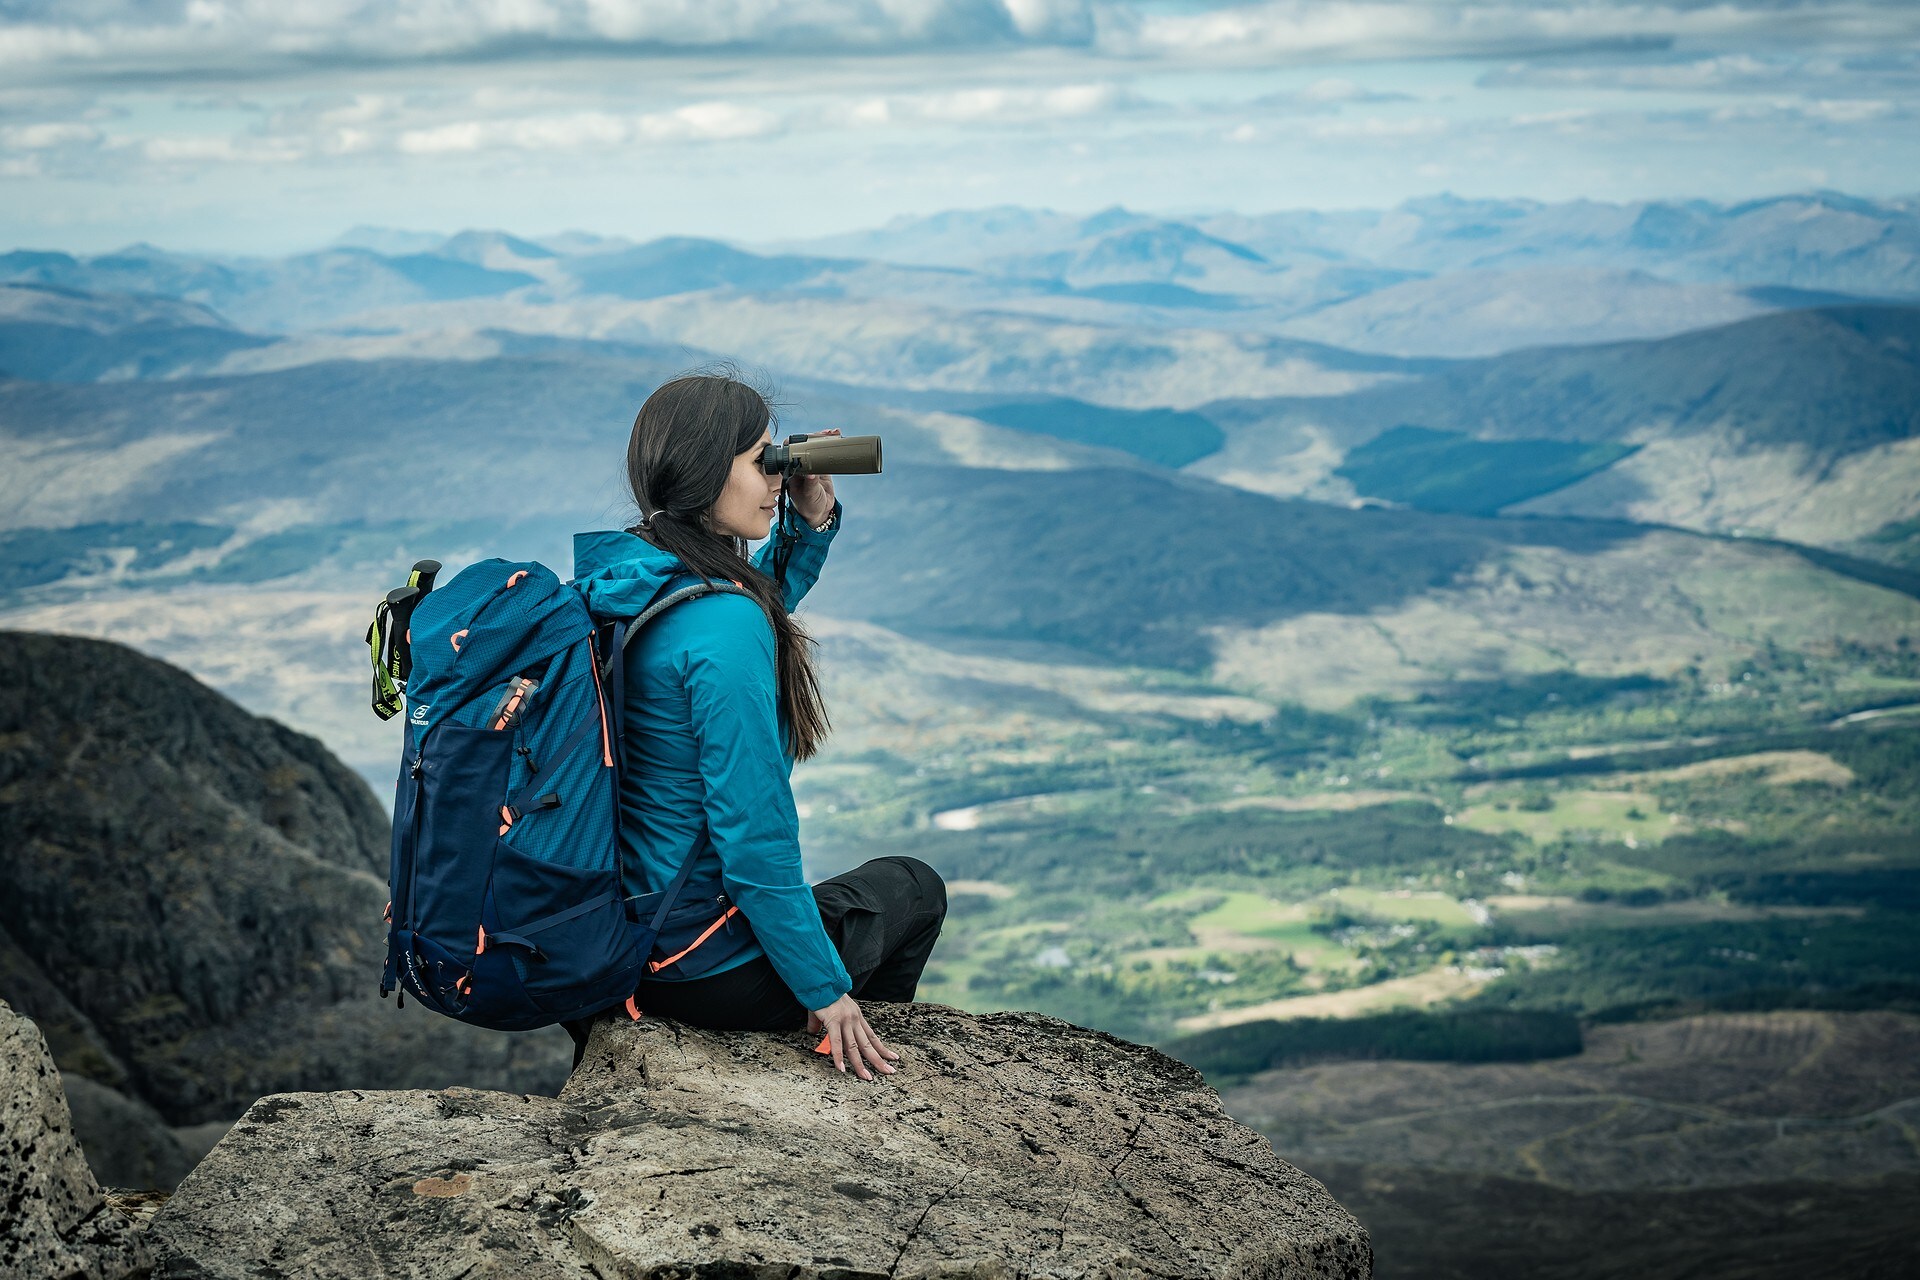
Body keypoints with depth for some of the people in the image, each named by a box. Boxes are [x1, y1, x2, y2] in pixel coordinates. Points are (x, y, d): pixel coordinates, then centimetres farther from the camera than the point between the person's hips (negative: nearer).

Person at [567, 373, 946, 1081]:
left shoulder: (617, 572, 0)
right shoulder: (723, 626, -27)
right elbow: (753, 838, -25)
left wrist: (811, 523, 6)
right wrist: (826, 990, -15)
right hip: (708, 971, -8)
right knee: (914, 887, 22)